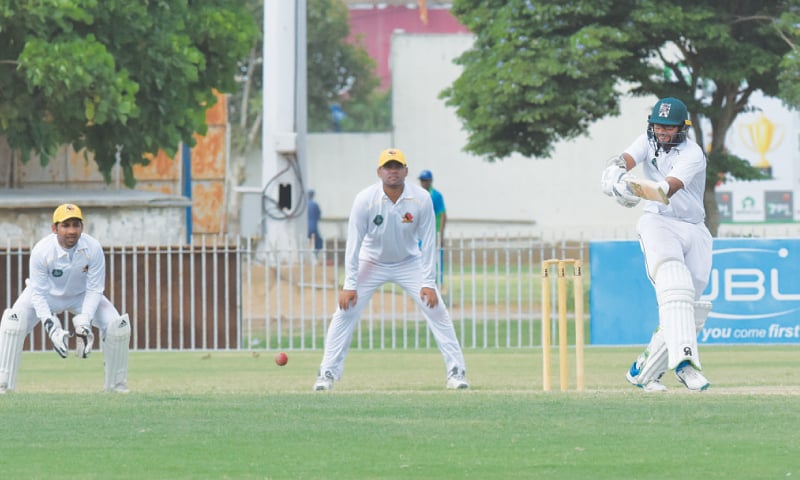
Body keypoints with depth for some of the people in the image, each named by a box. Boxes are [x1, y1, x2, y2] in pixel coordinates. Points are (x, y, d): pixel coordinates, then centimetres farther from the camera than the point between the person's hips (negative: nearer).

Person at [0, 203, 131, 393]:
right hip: (48, 294, -2)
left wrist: (85, 323, -33)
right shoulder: (41, 251, -32)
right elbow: (38, 294, -25)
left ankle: (117, 385, 5)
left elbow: (94, 290, -20)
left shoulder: (93, 248, -27)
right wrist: (51, 326, -38)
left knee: (117, 325, -15)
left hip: (81, 295, 2)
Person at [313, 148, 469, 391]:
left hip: (409, 262, 1)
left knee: (437, 310, -8)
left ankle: (456, 371, 2)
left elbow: (428, 242, -15)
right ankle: (328, 373, -1)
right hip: (372, 262, -1)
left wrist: (428, 283, -19)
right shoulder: (365, 200, -24)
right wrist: (350, 285, -23)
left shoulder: (421, 199, -20)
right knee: (345, 313, -10)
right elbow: (354, 243, -20)